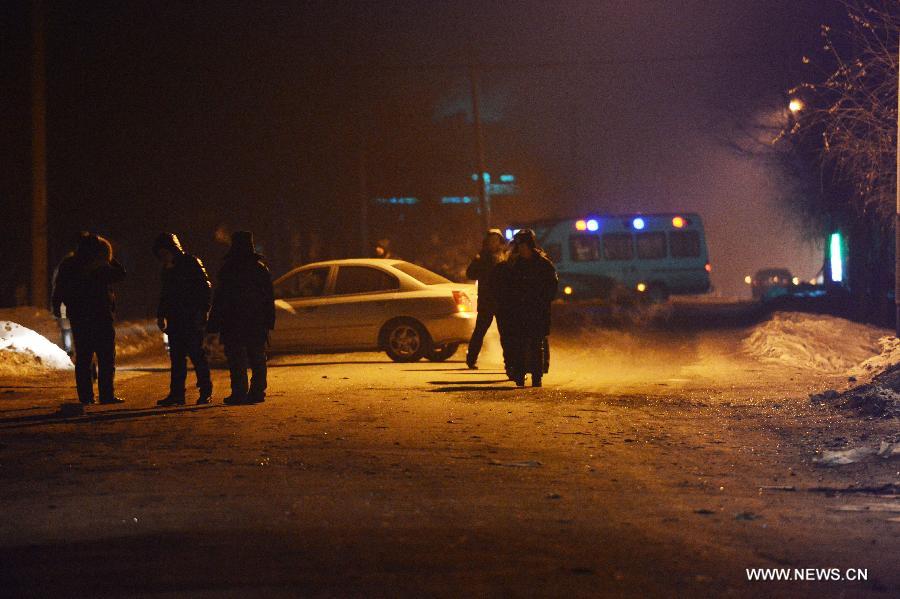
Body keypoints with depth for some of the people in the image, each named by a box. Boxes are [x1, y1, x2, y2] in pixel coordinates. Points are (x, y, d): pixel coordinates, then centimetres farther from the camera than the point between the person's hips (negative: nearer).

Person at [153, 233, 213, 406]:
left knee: (197, 354, -6)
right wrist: (161, 315, 16)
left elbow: (205, 288, -9)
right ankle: (176, 393, 3)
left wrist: (201, 311, -16)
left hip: (193, 318, -7)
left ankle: (206, 392, 1)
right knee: (176, 357, 3)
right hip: (175, 319, 7)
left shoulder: (191, 263, -6)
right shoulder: (167, 269, 15)